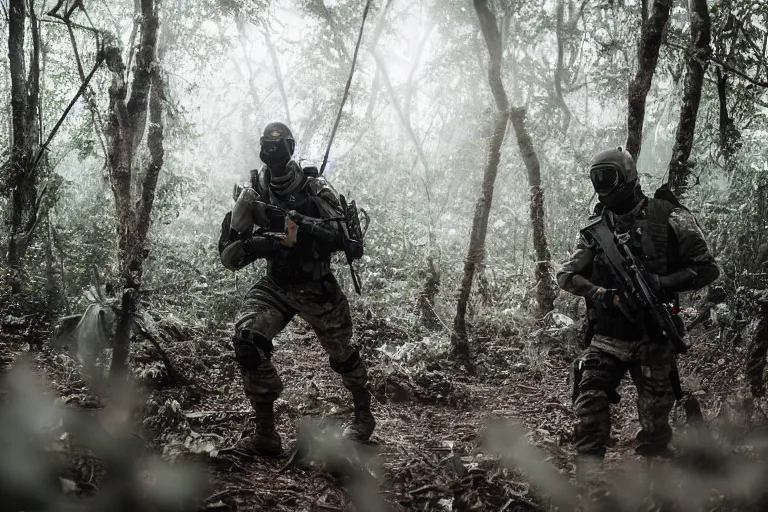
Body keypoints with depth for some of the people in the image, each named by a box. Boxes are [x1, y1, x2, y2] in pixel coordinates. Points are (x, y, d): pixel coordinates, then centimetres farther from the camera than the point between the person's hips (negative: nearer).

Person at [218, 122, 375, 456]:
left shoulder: (315, 189, -11)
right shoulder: (253, 195, -6)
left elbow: (341, 237, -19)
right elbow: (228, 255, -6)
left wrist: (301, 224, -34)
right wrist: (257, 244, -26)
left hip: (317, 288, -1)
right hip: (276, 286, 1)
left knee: (341, 354, 11)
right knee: (247, 339, -23)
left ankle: (364, 415, 42)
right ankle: (266, 434, -12)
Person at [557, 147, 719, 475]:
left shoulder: (667, 218, -3)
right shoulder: (595, 228, 6)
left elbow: (707, 269, -3)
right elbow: (566, 275, 6)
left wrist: (663, 283, -19)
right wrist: (599, 292, -14)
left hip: (653, 339, -2)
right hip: (606, 336, 2)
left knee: (655, 418, 7)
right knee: (589, 400, -14)